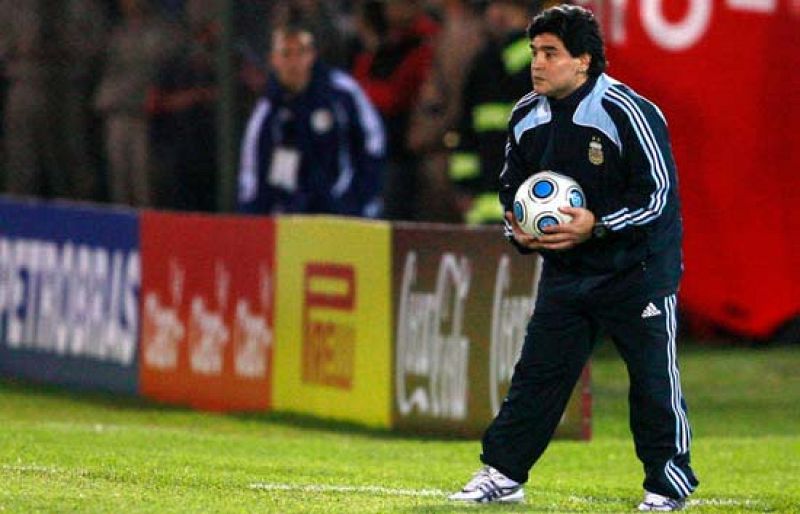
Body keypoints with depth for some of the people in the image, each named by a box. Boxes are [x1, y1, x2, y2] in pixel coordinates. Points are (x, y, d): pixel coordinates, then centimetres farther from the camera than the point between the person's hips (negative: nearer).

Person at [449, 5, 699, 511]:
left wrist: (598, 226, -26)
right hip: (566, 272, 5)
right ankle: (502, 473, 8)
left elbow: (658, 192, -17)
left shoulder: (626, 111, -18)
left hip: (639, 269, -5)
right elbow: (512, 187, 16)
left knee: (653, 376, -1)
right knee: (537, 372, 3)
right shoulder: (526, 118, 2)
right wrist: (519, 231, -5)